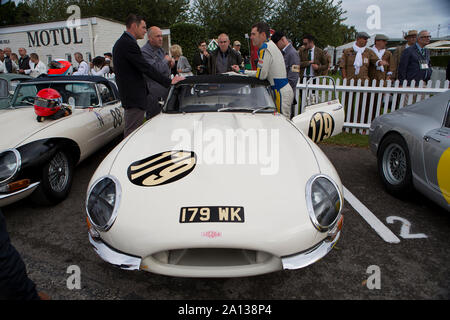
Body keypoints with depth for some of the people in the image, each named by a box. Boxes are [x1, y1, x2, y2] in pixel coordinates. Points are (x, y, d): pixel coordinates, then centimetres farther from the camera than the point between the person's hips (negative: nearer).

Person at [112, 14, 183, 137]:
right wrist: (169, 81, -17)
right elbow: (146, 68, -20)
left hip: (127, 95, 11)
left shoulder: (121, 42, 17)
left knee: (130, 132, 17)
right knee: (132, 133, -5)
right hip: (135, 98, -11)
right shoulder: (129, 44, -15)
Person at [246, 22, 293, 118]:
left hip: (281, 92, -10)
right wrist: (243, 72, 19)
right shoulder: (270, 45, 17)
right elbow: (264, 72, 19)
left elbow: (261, 75, -15)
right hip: (285, 89, 10)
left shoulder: (265, 48, -15)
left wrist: (245, 72, 0)